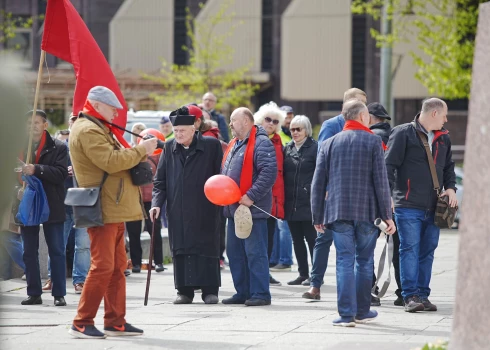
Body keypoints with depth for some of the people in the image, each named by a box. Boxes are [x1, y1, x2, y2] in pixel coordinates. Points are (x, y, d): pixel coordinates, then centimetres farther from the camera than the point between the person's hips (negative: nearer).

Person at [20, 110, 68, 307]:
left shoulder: (58, 148, 0)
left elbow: (61, 173, -13)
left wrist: (36, 170, -25)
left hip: (52, 207, -3)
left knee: (56, 251, 0)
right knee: (29, 252, 6)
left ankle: (59, 294, 4)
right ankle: (34, 293, 13)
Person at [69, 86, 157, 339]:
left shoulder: (99, 129, 21)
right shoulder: (88, 131, -14)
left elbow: (116, 159, 21)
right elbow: (111, 162, -23)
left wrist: (140, 152, 6)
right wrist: (141, 150, -14)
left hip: (114, 210, 11)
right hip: (102, 211, -11)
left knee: (117, 267, 12)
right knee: (102, 266, -12)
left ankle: (115, 322, 16)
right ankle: (82, 323, -8)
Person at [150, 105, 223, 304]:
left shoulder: (211, 146, -2)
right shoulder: (169, 148, 9)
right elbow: (160, 180, 11)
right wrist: (157, 203, -2)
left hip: (204, 211, -3)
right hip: (177, 211, 3)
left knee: (206, 249, -1)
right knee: (180, 250, 4)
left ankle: (210, 290, 5)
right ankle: (184, 290, 10)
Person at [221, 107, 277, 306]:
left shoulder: (261, 143, -11)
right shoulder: (234, 144, 19)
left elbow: (269, 173, -21)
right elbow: (225, 173, 30)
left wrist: (251, 196, -23)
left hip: (252, 208, -10)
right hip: (233, 208, 10)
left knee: (255, 252, -8)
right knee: (235, 252, 12)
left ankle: (260, 294, -4)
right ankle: (242, 292, 19)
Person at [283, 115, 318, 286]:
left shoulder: (314, 148, -5)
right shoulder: (288, 149, 13)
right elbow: (282, 173, 16)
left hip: (308, 202, -6)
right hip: (291, 202, 6)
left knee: (311, 238, -2)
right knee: (297, 240, 10)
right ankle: (303, 274, 17)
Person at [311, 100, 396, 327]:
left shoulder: (329, 144, 8)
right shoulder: (373, 142, -1)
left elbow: (318, 183, 8)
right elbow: (381, 181, -5)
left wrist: (318, 216, 14)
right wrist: (387, 215, -1)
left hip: (338, 212, 2)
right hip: (366, 212, -2)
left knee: (345, 262, 0)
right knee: (364, 261, 10)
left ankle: (346, 314, -7)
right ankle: (362, 311, 17)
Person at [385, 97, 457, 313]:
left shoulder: (443, 138, 16)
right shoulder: (404, 133, -5)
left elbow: (448, 166, 26)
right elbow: (390, 165, -8)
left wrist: (450, 188, 8)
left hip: (433, 207, 6)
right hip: (408, 206, -6)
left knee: (427, 251, 7)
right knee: (410, 250, -7)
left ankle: (423, 295, 12)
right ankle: (411, 296, -6)